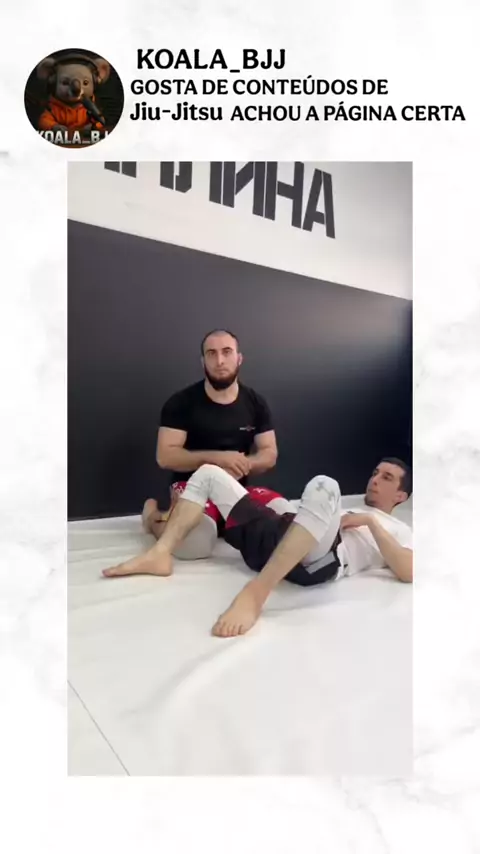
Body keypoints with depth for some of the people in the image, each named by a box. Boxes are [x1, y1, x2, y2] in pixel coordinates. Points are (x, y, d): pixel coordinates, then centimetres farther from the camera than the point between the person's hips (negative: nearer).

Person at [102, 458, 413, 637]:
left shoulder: (398, 530, 23)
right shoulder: (345, 508, 39)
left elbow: (410, 573, 0)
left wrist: (371, 521, -1)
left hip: (318, 559, -7)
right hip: (276, 537, 7)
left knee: (324, 485, -38)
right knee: (209, 473, 7)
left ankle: (255, 593, -41)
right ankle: (160, 554, -11)